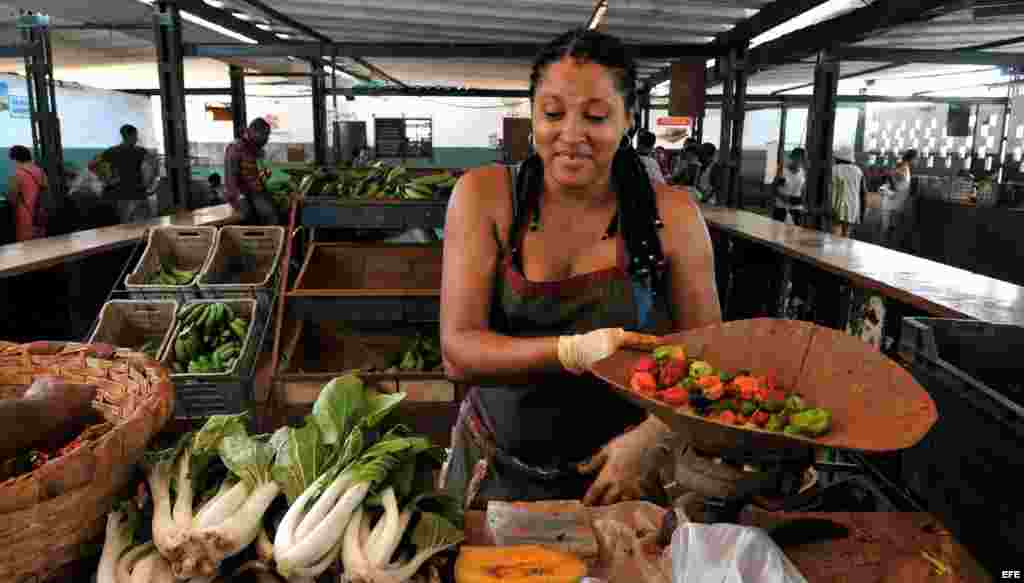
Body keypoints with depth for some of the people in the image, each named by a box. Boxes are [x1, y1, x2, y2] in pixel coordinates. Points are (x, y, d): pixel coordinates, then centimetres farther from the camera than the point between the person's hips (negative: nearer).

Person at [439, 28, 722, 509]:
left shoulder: (673, 216, -11)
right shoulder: (484, 196, -12)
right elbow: (457, 352, -18)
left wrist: (651, 438, -24)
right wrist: (575, 353, -34)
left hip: (623, 476, 0)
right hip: (497, 472, 1)